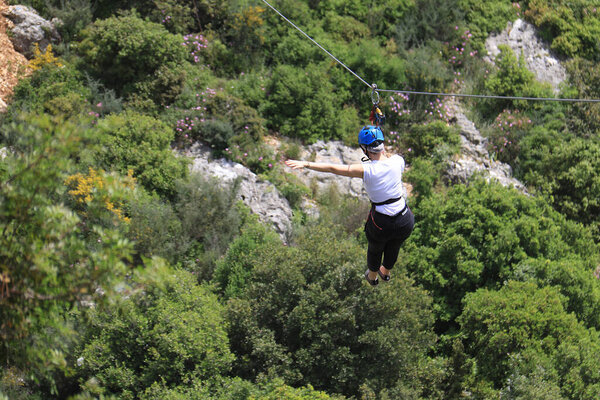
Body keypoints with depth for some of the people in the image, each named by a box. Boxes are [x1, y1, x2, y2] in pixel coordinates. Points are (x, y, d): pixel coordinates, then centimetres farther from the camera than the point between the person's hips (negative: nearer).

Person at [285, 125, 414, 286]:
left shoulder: (367, 170, -20)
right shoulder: (397, 161, -11)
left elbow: (333, 168, -15)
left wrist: (306, 164, -9)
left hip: (380, 223, -3)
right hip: (405, 221, 3)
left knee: (375, 249, 32)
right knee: (393, 248, 35)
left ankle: (372, 277, 61)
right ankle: (386, 273, 65)